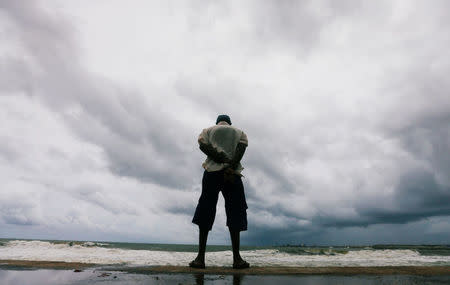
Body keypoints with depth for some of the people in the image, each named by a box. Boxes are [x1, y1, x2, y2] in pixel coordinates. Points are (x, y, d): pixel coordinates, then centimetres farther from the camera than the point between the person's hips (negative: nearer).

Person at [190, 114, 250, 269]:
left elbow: (203, 146, -1)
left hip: (212, 172, 0)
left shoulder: (207, 130, 21)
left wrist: (222, 159, -7)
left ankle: (200, 257, -2)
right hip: (233, 174, 0)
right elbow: (241, 149, -1)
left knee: (205, 213, 1)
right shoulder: (240, 133, 21)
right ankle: (237, 259, -1)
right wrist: (231, 167, -12)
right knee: (234, 214, 2)